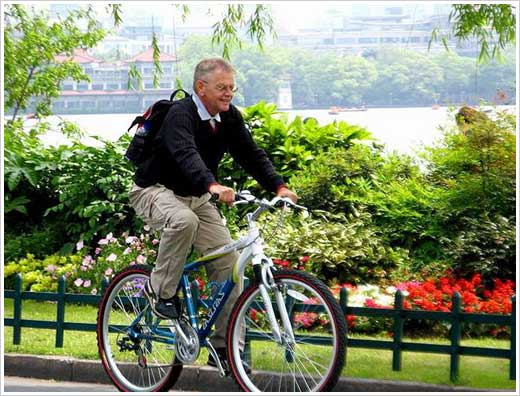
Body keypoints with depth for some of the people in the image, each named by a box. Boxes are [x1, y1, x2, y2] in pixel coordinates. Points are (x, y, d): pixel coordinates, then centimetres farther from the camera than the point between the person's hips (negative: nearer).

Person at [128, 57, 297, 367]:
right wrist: (213, 185, -59)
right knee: (184, 221, -40)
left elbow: (251, 154, -5)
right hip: (156, 191, -7)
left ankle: (224, 345, 0)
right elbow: (186, 155, -42)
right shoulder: (180, 115, -24)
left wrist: (278, 187, -22)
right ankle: (160, 291, -17)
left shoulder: (230, 117, -2)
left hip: (196, 197, 7)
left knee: (228, 259, -6)